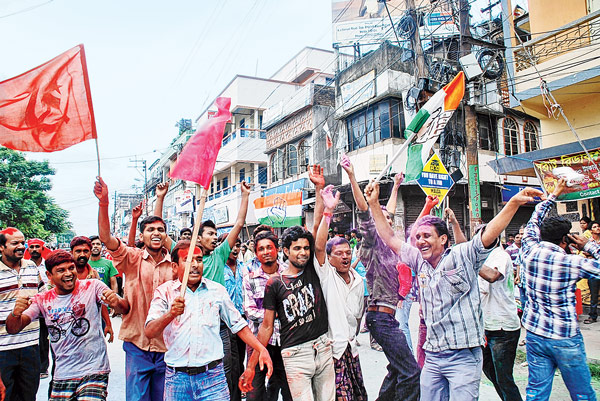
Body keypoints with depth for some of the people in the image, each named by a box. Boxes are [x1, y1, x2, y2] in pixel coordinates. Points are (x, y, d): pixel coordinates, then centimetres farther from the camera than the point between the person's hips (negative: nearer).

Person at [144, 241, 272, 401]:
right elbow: (149, 332, -10)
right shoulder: (164, 292, 1)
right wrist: (171, 314, -29)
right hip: (176, 377, 0)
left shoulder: (217, 290, 5)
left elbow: (238, 324, 11)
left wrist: (261, 349, 1)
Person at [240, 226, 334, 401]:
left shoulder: (313, 270, 3)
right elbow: (267, 326, 0)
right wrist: (251, 366, -1)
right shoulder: (274, 284, -4)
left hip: (323, 348, 3)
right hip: (295, 354, -3)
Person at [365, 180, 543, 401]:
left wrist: (514, 202, -30)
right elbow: (390, 238, 9)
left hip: (463, 355, -5)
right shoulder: (419, 261, 6)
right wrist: (374, 203, 5)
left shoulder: (461, 256, -7)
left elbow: (490, 232, -17)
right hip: (432, 356, 5)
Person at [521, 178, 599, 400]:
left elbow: (534, 222, 13)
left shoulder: (530, 251, -4)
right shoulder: (572, 263, -16)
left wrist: (553, 195, 22)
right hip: (565, 338, -3)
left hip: (534, 334, 4)